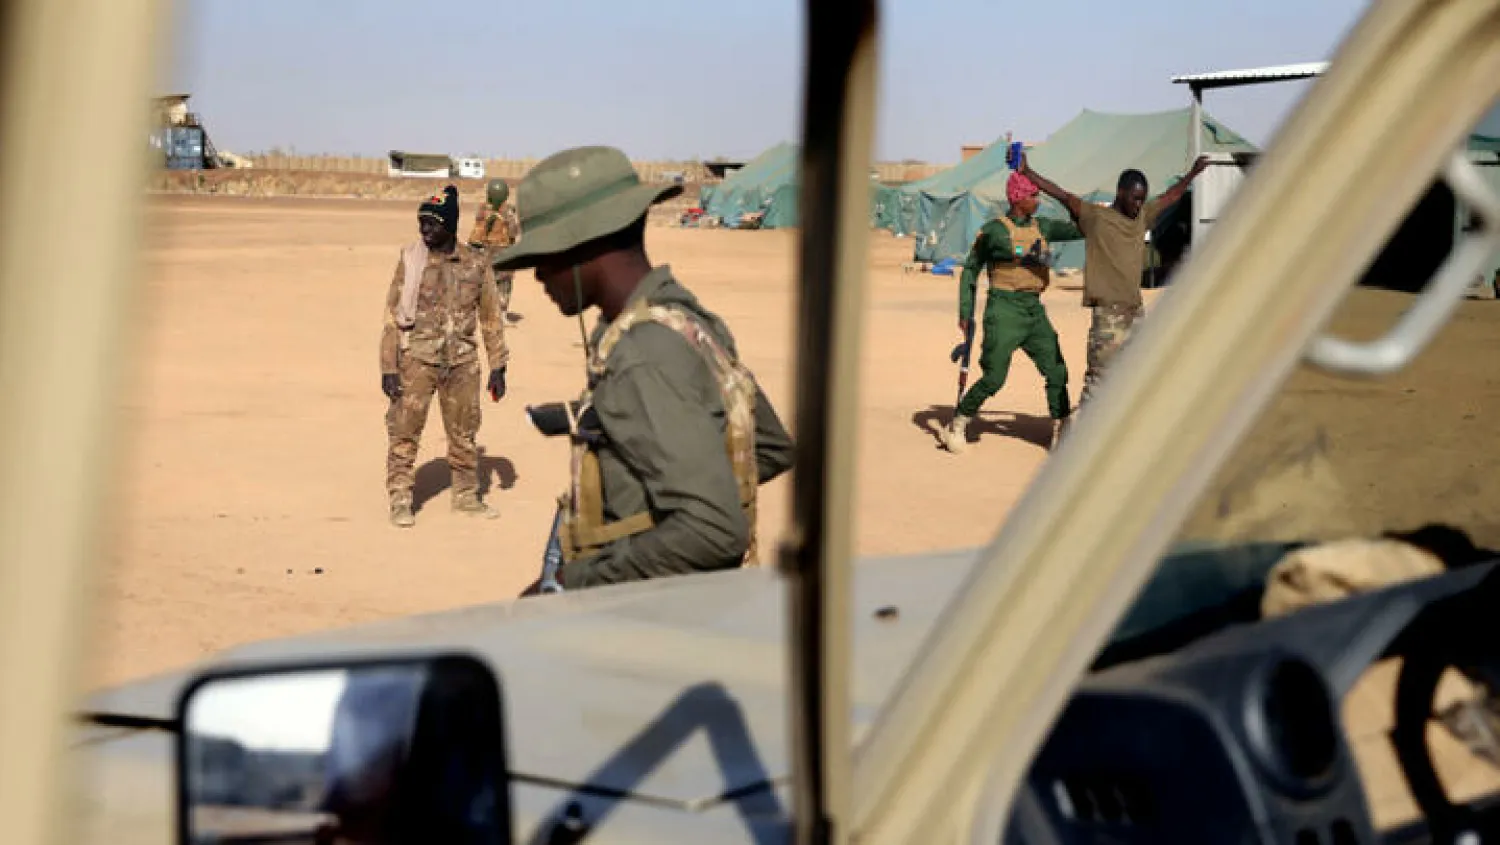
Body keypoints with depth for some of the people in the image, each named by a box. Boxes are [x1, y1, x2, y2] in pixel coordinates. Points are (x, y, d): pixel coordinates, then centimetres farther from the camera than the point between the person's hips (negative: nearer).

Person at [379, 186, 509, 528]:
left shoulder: (476, 263, 0)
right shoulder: (410, 260, -4)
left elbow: (490, 316, 6)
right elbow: (392, 315, -2)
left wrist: (498, 367, 3)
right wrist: (388, 367, -7)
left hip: (462, 361, 2)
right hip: (417, 359, -2)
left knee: (464, 434, 11)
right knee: (404, 432, -2)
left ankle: (466, 496, 26)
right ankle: (400, 502, 7)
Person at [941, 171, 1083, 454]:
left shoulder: (1042, 227, 12)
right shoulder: (994, 230, -5)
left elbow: (1077, 230, 13)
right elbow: (970, 269, -1)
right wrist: (966, 312, -5)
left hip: (1034, 309, 6)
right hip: (1005, 309, -6)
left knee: (1057, 372, 3)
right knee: (994, 378, -8)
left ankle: (1061, 433, 13)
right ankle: (957, 424, 9)